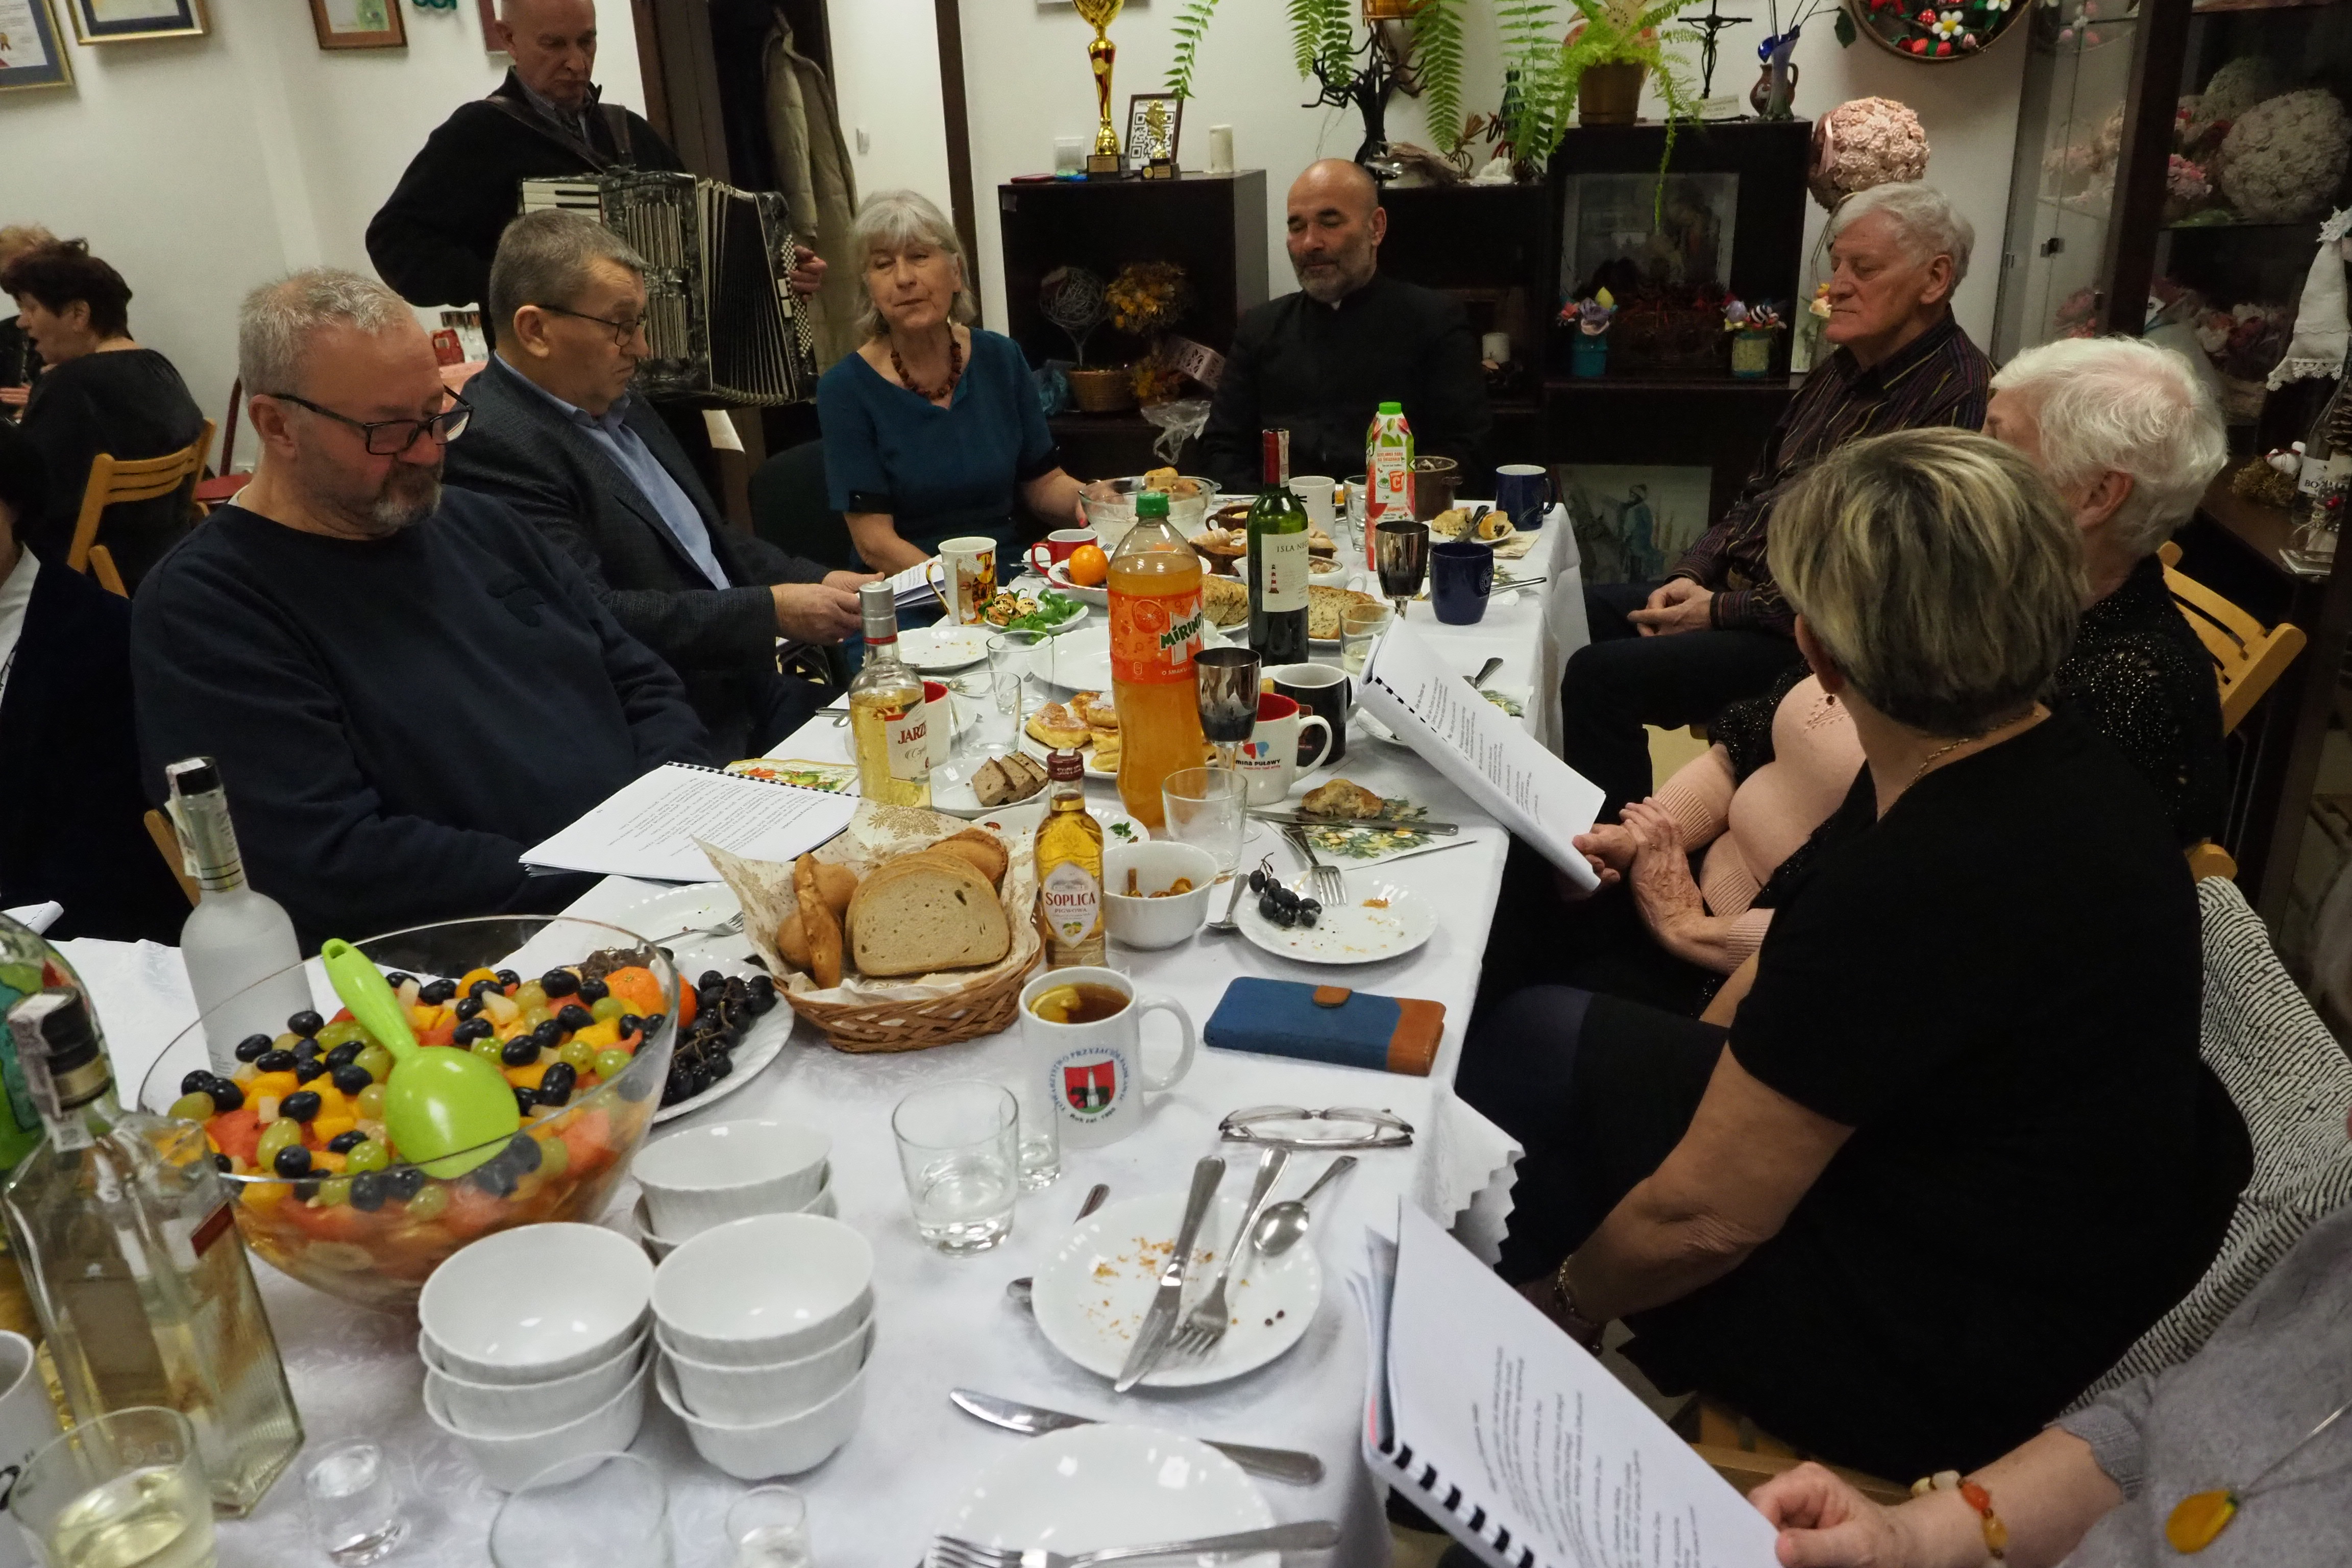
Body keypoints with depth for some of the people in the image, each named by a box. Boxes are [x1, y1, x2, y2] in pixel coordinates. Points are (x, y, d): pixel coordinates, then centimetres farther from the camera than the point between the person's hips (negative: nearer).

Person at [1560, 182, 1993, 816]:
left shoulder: (1958, 399, -18)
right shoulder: (1841, 372, 13)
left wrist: (1726, 610, -19)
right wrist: (1691, 575, 2)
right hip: (1731, 590, 10)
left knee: (1603, 674, -24)